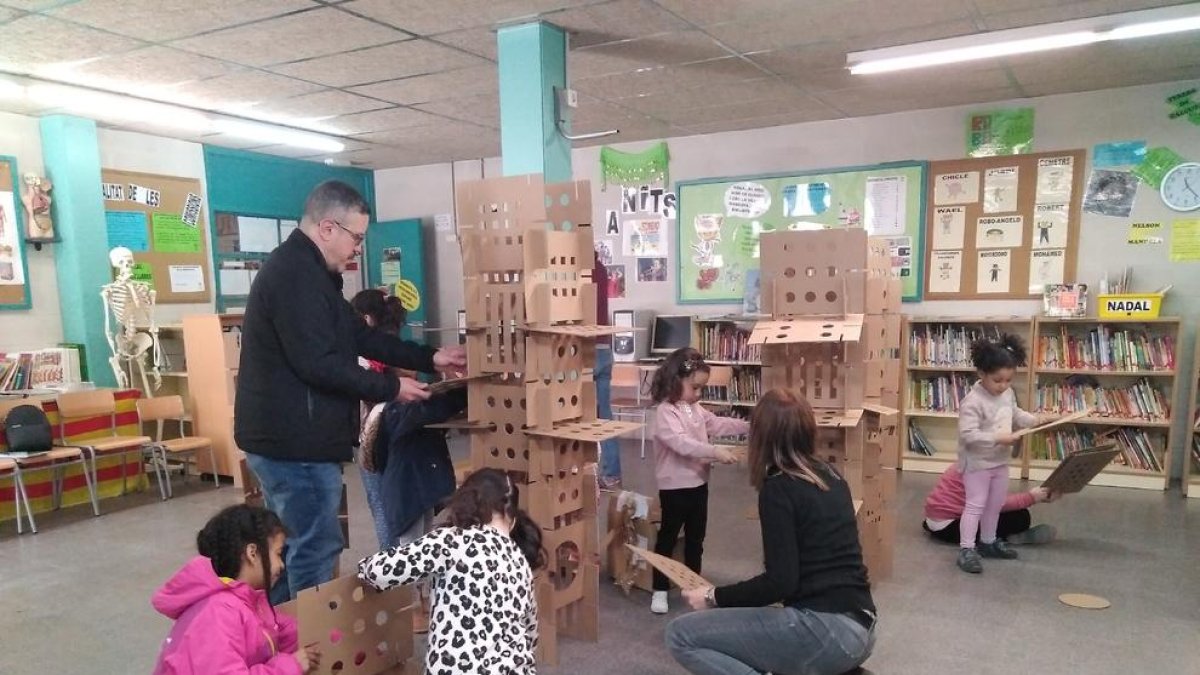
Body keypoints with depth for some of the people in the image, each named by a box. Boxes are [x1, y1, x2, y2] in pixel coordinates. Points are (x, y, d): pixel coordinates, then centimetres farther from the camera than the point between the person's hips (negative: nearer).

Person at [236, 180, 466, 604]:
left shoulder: (302, 270, 16)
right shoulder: (297, 276, -20)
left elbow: (360, 336, 17)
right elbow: (319, 364, -26)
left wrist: (429, 359, 12)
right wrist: (390, 388, -15)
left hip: (282, 435, 11)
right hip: (297, 441, -11)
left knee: (289, 545, 20)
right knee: (316, 548, -1)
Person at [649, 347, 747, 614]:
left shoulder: (696, 410, 8)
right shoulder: (665, 412, -21)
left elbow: (717, 424, 18)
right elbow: (682, 443, -32)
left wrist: (748, 426, 11)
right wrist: (716, 452, -37)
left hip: (698, 483, 8)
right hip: (675, 487, -8)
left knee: (696, 537, 18)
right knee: (668, 537, 3)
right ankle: (660, 590, 13)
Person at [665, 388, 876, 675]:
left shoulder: (778, 489, -12)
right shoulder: (831, 476, 11)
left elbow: (781, 581, -17)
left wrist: (715, 597, -5)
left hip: (825, 631, -9)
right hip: (859, 628, 9)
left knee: (681, 635, -5)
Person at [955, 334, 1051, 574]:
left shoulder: (1008, 394, 0)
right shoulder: (972, 401, -27)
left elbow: (1015, 415, 19)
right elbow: (968, 435, -31)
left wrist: (1035, 420, 4)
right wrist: (997, 438, -34)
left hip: (1000, 462, 8)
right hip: (977, 463, -8)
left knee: (995, 504, 19)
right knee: (975, 505, -6)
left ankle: (988, 542, 35)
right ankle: (966, 549, -1)